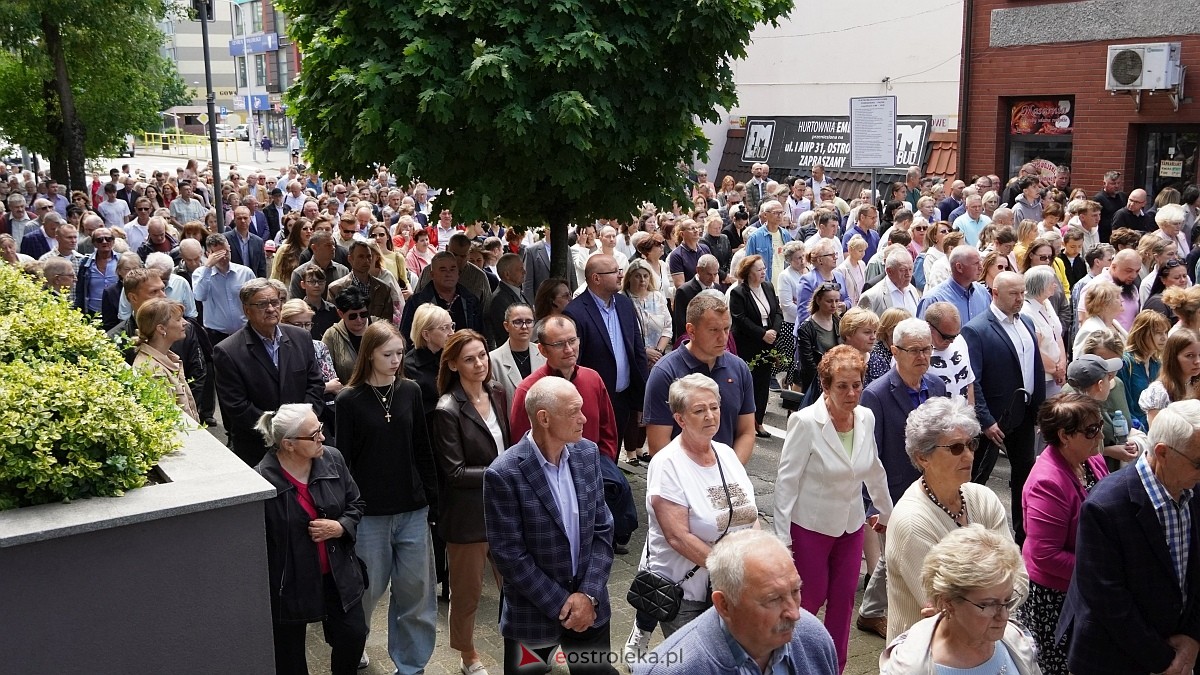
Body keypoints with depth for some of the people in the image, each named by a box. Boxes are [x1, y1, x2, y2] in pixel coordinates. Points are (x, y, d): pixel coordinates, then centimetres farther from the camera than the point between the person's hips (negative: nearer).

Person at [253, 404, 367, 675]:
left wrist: (340, 527, -13)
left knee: (353, 635, 10)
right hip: (289, 582, -4)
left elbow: (355, 504, 8)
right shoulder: (263, 479, -22)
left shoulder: (332, 459, -7)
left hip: (337, 573, 4)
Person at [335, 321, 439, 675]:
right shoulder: (349, 400, -5)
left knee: (416, 590, 5)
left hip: (412, 510, 2)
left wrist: (432, 499, 5)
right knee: (368, 589, 11)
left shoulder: (410, 391, 2)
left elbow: (423, 450, 7)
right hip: (369, 513, -2)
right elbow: (343, 458, -3)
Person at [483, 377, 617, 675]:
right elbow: (509, 555, -16)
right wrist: (561, 604, -13)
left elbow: (602, 529, 1)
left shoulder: (587, 453, -3)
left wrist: (589, 594, -8)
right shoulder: (504, 474, -18)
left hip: (590, 603, 4)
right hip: (532, 612, -4)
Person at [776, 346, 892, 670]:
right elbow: (787, 480, -17)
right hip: (811, 525, -5)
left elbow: (874, 468, 12)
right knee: (813, 597, 8)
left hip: (851, 524, 5)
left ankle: (836, 666, 28)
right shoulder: (806, 422, -21)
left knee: (843, 598, 11)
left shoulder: (866, 418, -4)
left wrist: (885, 511, 23)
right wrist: (782, 536, -17)